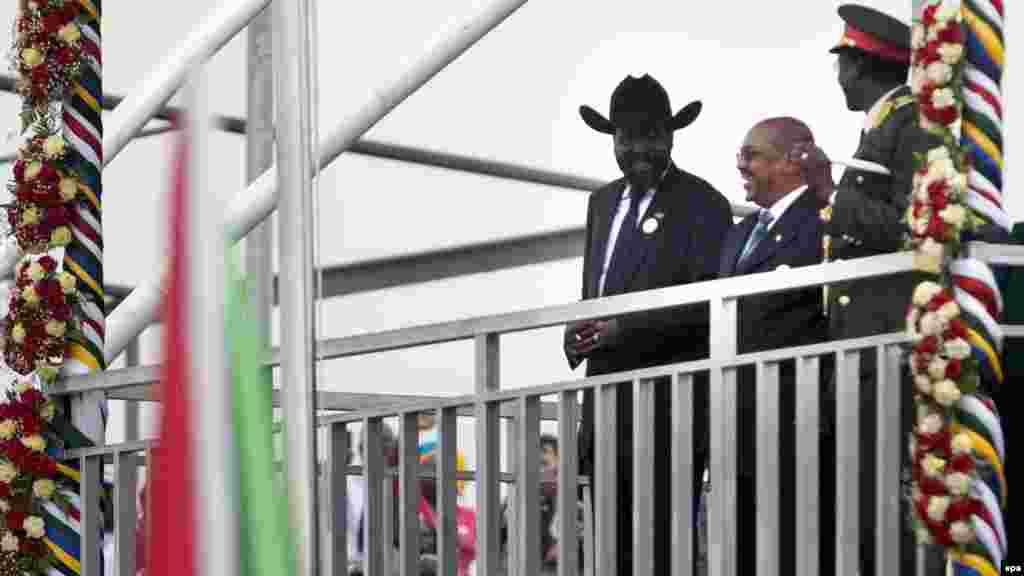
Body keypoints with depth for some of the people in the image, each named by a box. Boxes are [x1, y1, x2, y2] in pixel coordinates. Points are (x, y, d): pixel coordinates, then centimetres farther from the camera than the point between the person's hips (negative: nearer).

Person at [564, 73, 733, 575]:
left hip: (669, 398, -7)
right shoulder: (604, 201, 19)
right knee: (611, 534, 6)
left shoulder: (702, 204, -4)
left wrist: (626, 328, -19)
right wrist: (579, 330, 5)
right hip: (605, 392, 7)